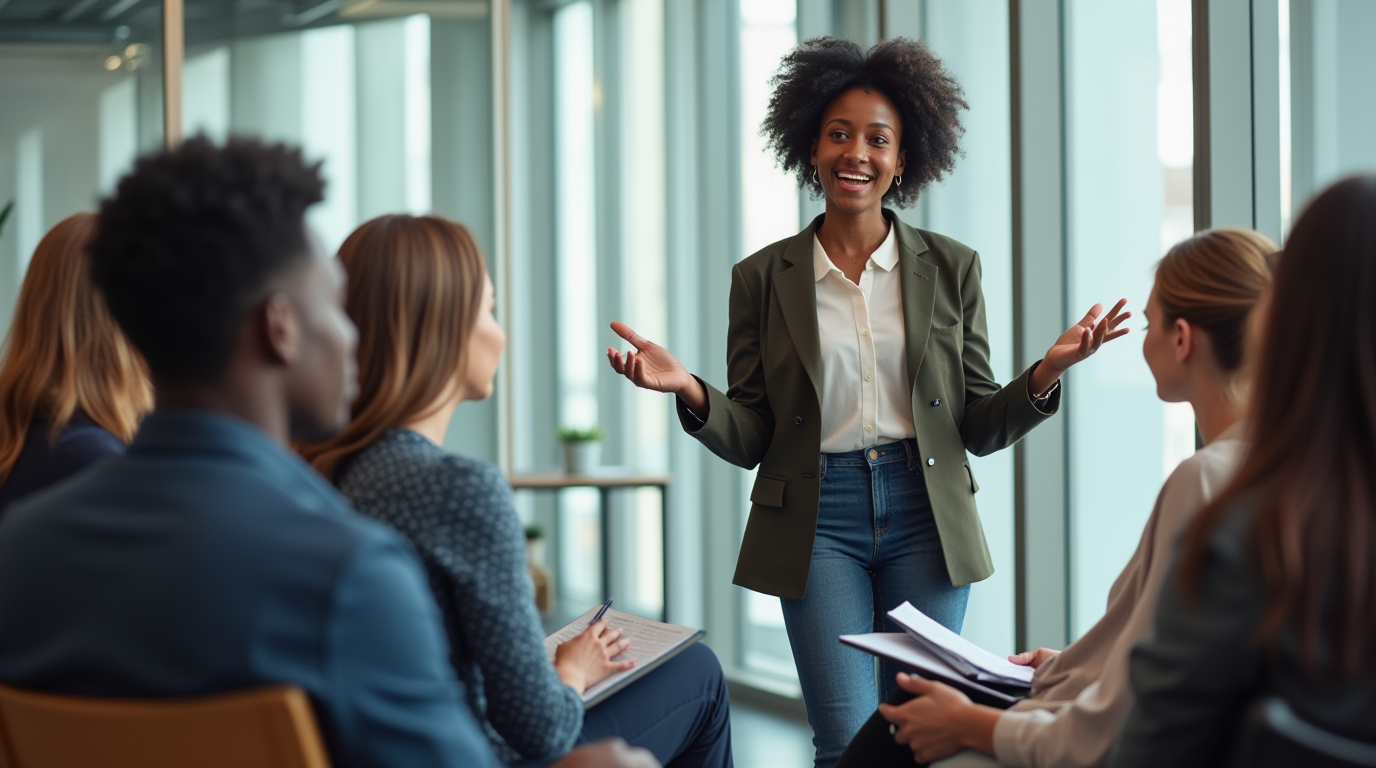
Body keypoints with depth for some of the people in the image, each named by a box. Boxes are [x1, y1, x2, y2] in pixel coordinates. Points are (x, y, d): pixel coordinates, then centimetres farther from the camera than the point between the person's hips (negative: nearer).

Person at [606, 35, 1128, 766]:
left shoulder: (950, 268, 6)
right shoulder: (763, 278, 4)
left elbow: (979, 428, 7)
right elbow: (751, 439, 4)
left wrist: (1046, 373, -10)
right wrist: (691, 394, -15)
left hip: (924, 516, 1)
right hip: (818, 521, -1)